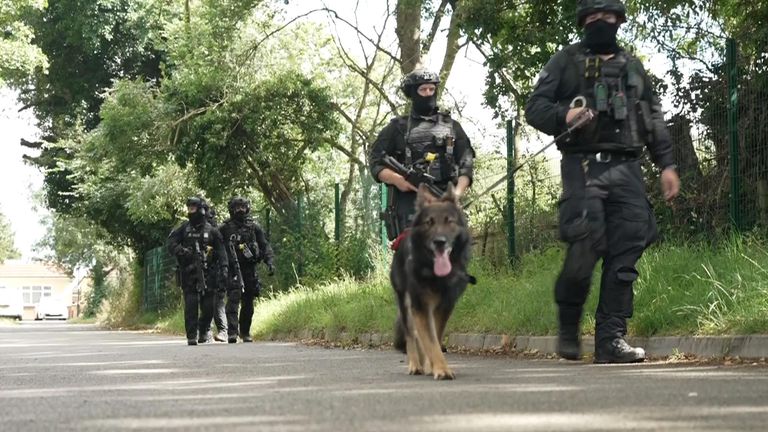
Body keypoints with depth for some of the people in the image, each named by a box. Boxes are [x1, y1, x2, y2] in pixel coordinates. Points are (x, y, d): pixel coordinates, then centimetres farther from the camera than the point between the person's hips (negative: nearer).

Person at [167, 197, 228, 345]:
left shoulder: (211, 230, 6)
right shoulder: (184, 229, 10)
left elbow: (221, 252, 4)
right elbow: (171, 244, 5)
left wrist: (223, 270, -6)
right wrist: (181, 251, -14)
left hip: (207, 273, 0)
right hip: (189, 272, 0)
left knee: (208, 305, 0)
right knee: (190, 304, -7)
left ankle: (204, 330, 22)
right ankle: (192, 336, -4)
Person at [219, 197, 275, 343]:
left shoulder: (254, 227, 10)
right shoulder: (225, 228, 3)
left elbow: (265, 246, 9)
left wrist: (270, 261, -5)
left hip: (250, 270, 3)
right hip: (233, 270, -3)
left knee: (248, 303, 9)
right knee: (233, 299, -16)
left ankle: (245, 332, 22)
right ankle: (232, 332, -21)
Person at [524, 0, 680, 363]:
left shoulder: (632, 66, 21)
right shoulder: (566, 61, 9)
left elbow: (654, 118, 23)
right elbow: (534, 107, 3)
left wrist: (666, 163, 14)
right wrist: (563, 116, -17)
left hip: (626, 170, 4)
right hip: (583, 167, -4)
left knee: (625, 256, -5)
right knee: (584, 249, -15)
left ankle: (611, 339, -2)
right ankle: (568, 327, 7)